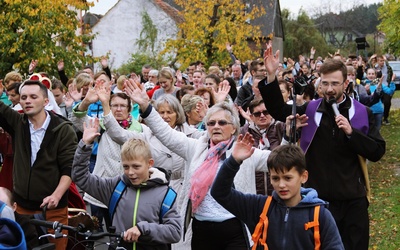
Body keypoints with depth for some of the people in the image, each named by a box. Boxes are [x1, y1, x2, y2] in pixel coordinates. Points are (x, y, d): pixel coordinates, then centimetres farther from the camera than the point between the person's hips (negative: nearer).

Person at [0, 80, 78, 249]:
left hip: (53, 208, -3)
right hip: (22, 206, 4)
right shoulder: (17, 123, 5)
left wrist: (56, 195, -25)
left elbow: (69, 168, -11)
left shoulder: (63, 129, -8)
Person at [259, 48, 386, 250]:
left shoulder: (362, 113, -1)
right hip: (317, 198, 0)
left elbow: (378, 152, -4)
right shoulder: (310, 110, 2)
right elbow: (278, 110, -2)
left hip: (353, 199, 0)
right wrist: (271, 76, -14)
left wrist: (351, 132, -19)